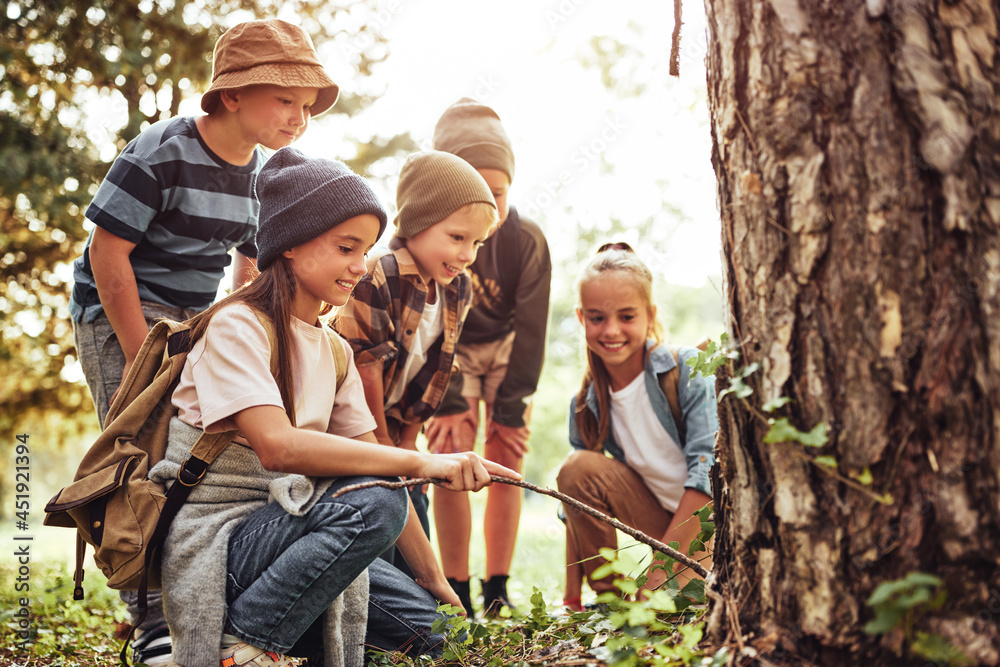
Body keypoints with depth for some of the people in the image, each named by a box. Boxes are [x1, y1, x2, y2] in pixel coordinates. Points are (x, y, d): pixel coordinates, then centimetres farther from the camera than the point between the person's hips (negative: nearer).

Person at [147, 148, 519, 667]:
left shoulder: (335, 351, 11)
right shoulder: (237, 327, -14)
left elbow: (369, 456, 10)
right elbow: (277, 446, -28)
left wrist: (433, 578, 6)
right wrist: (420, 463, -32)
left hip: (285, 526, 8)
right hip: (213, 541, -8)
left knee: (427, 621, 0)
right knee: (373, 502, -28)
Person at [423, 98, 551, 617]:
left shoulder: (527, 241, -24)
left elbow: (531, 327, -16)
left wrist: (510, 407, -14)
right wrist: (448, 403, -22)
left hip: (507, 348, 1)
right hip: (448, 353, -1)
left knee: (506, 462, -4)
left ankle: (497, 590, 6)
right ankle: (455, 591, -3)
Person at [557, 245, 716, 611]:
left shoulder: (688, 370, -16)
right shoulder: (586, 405, -2)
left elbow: (708, 469, -22)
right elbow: (576, 508, 1)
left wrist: (663, 565, -25)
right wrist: (571, 600, -5)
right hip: (662, 519, 5)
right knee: (577, 468, -18)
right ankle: (607, 597, -4)